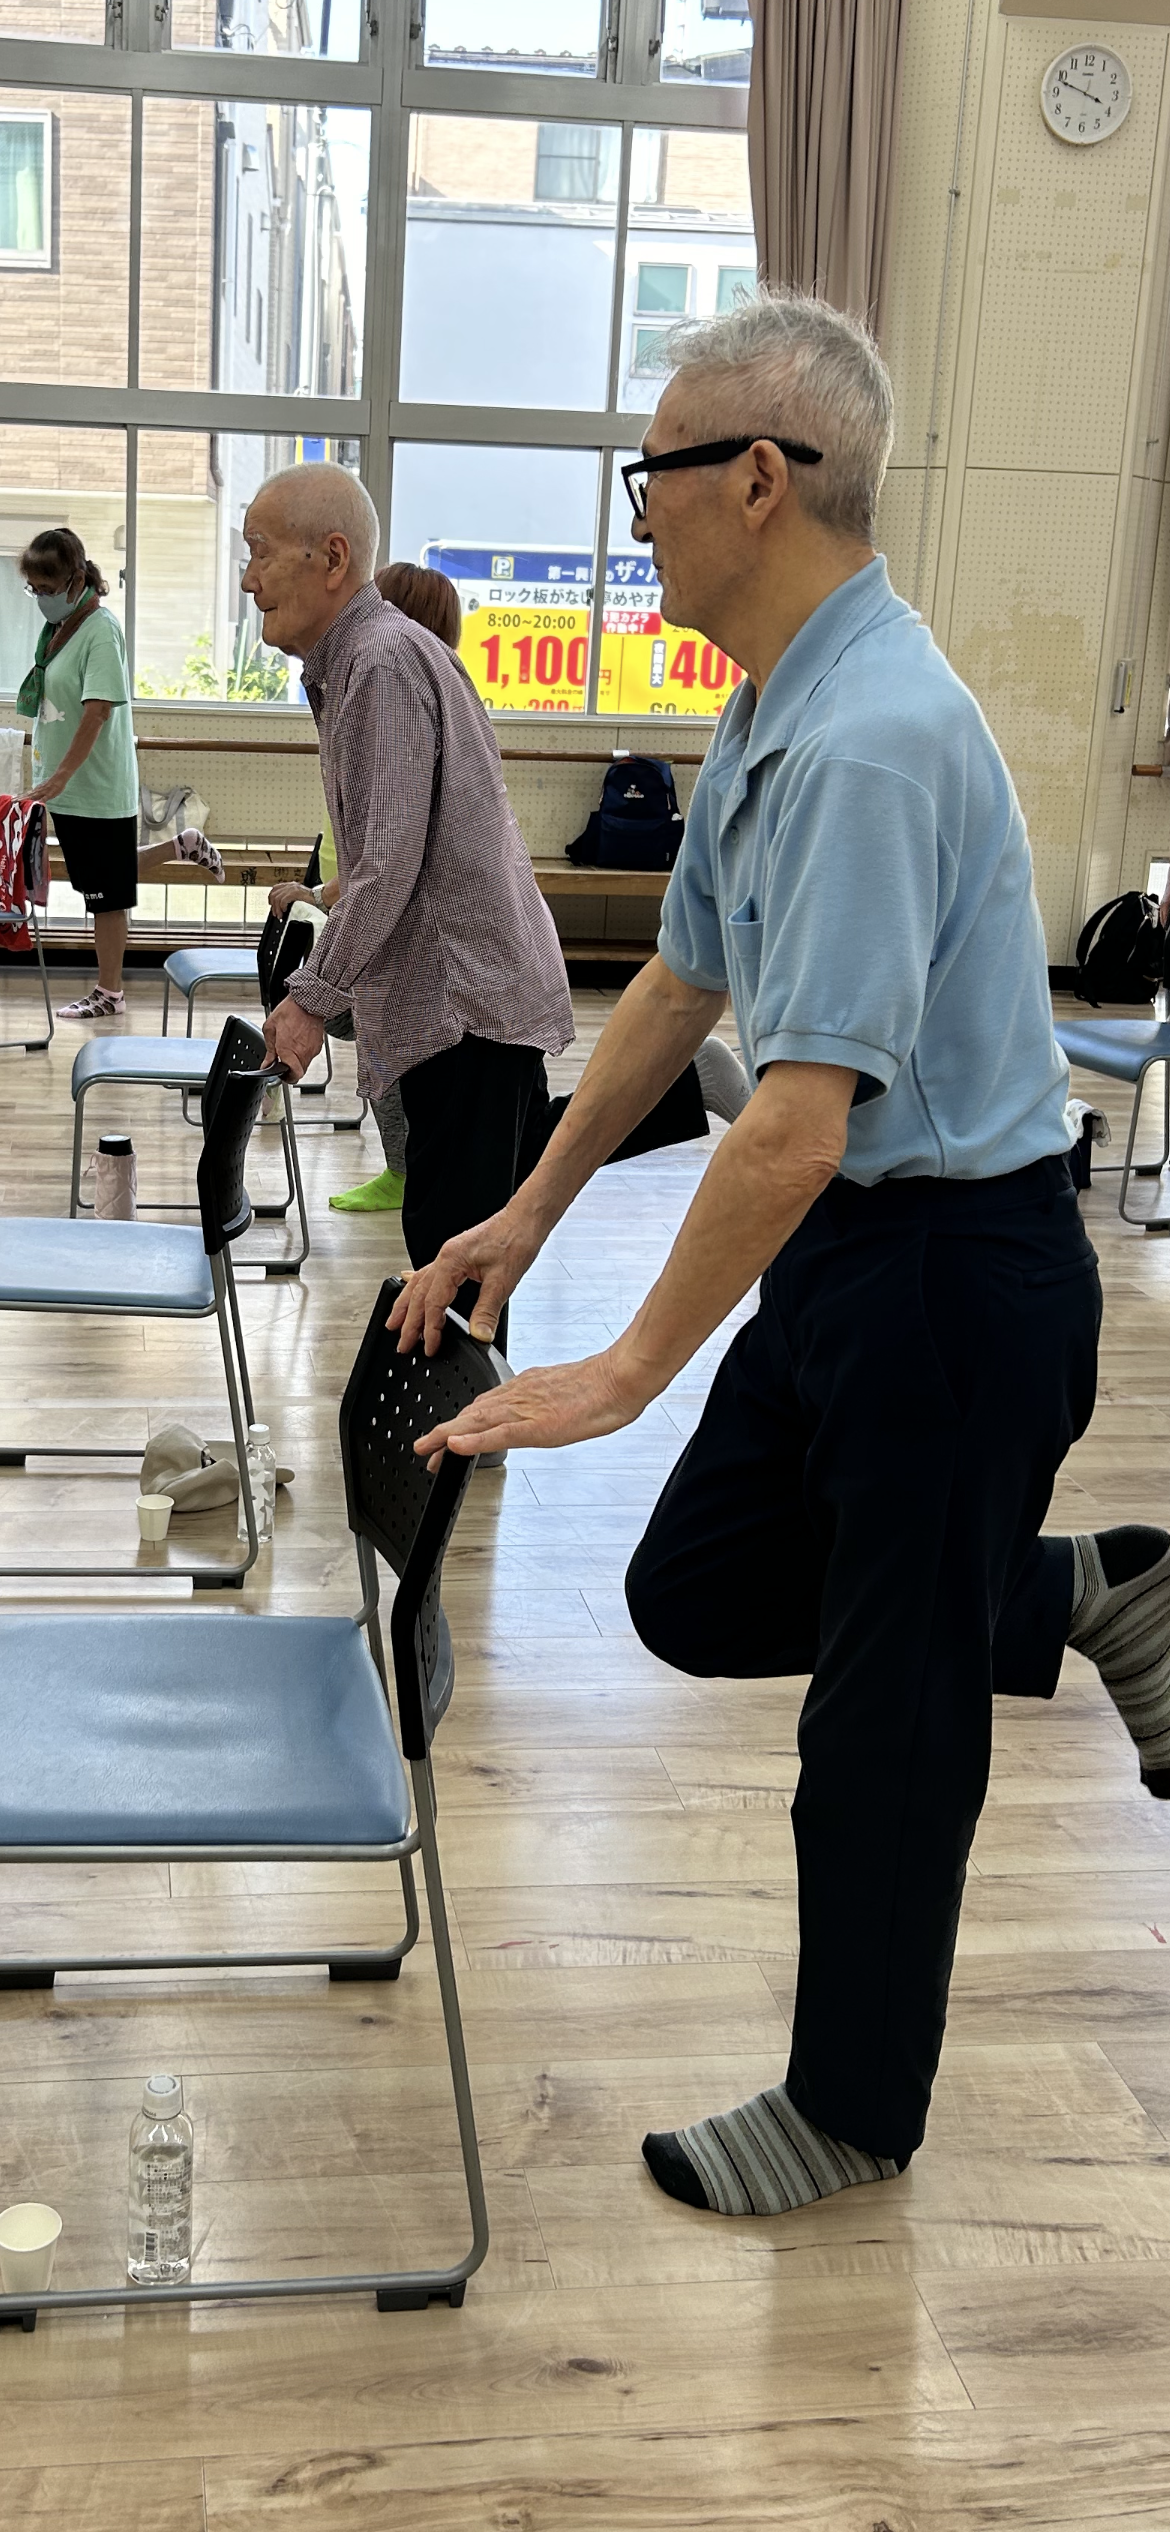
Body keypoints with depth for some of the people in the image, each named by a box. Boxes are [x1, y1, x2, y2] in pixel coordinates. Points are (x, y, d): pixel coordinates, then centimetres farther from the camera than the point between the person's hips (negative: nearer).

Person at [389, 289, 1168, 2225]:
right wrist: (525, 1220, 17)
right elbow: (680, 988, 16)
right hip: (847, 1253, 9)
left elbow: (797, 1127, -29)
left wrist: (627, 1373, -22)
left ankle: (853, 2115, 29)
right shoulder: (771, 716, 7)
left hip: (951, 1270, -9)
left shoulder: (871, 741, -25)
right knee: (696, 1596, 16)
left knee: (887, 1723, 7)